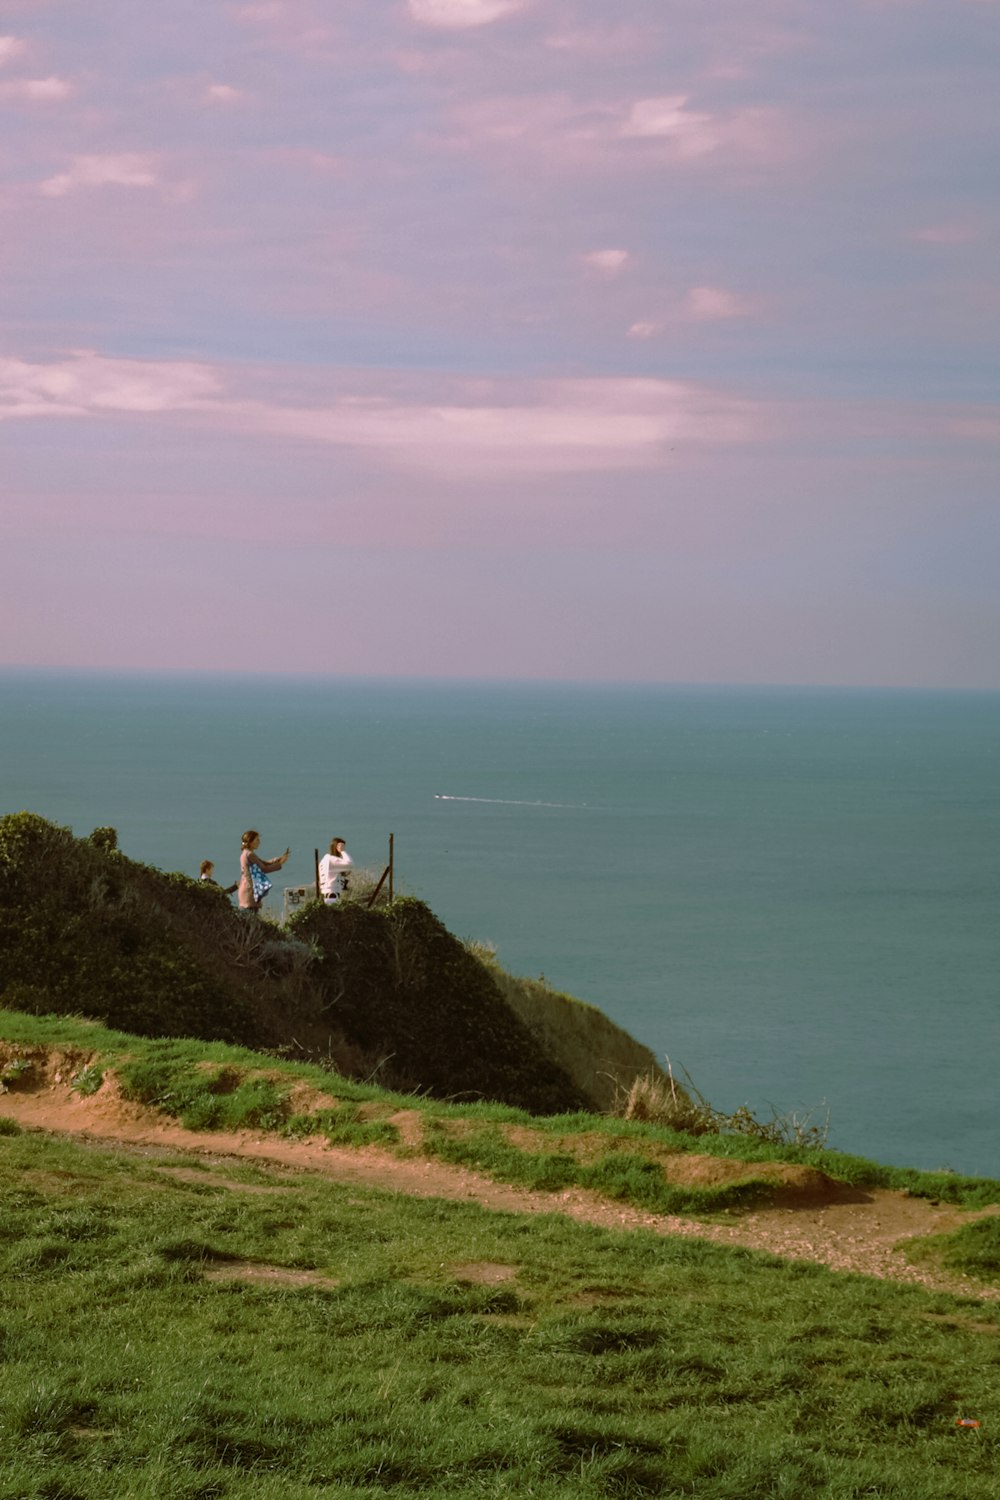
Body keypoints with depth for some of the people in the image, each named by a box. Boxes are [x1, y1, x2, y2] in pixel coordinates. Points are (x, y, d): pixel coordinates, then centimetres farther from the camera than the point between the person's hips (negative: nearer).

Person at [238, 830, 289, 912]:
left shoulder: (245, 854, 16)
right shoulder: (249, 855, -14)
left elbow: (264, 863, 19)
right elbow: (264, 869, -12)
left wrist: (280, 858, 9)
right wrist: (280, 864, -5)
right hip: (250, 892, -10)